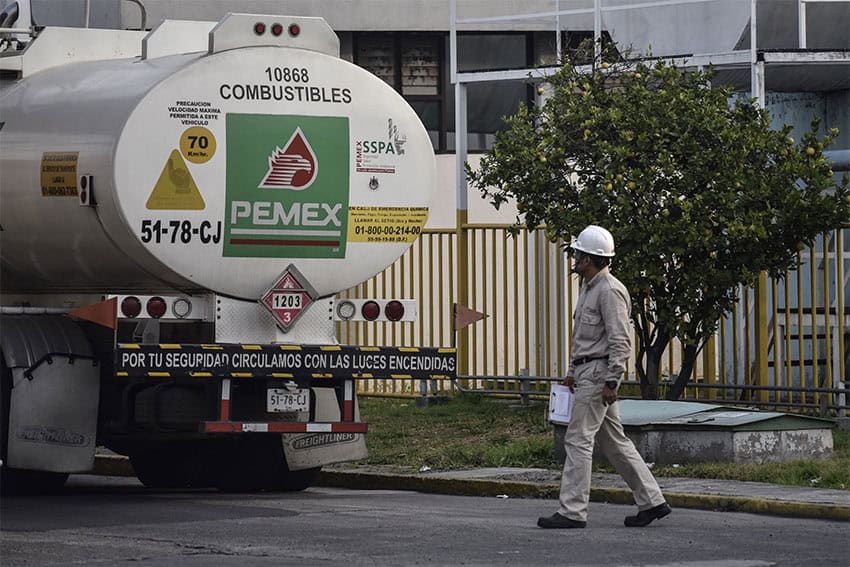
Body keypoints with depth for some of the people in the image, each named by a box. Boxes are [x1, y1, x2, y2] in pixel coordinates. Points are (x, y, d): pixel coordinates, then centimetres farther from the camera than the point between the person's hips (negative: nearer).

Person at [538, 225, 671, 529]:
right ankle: (651, 501, 14)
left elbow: (620, 341, -20)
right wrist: (572, 371, 24)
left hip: (599, 373, -11)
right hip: (586, 372, 11)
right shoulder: (589, 287, 18)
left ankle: (572, 511, -7)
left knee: (578, 440, -9)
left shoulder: (609, 291, -15)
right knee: (614, 440, 11)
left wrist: (611, 382, -23)